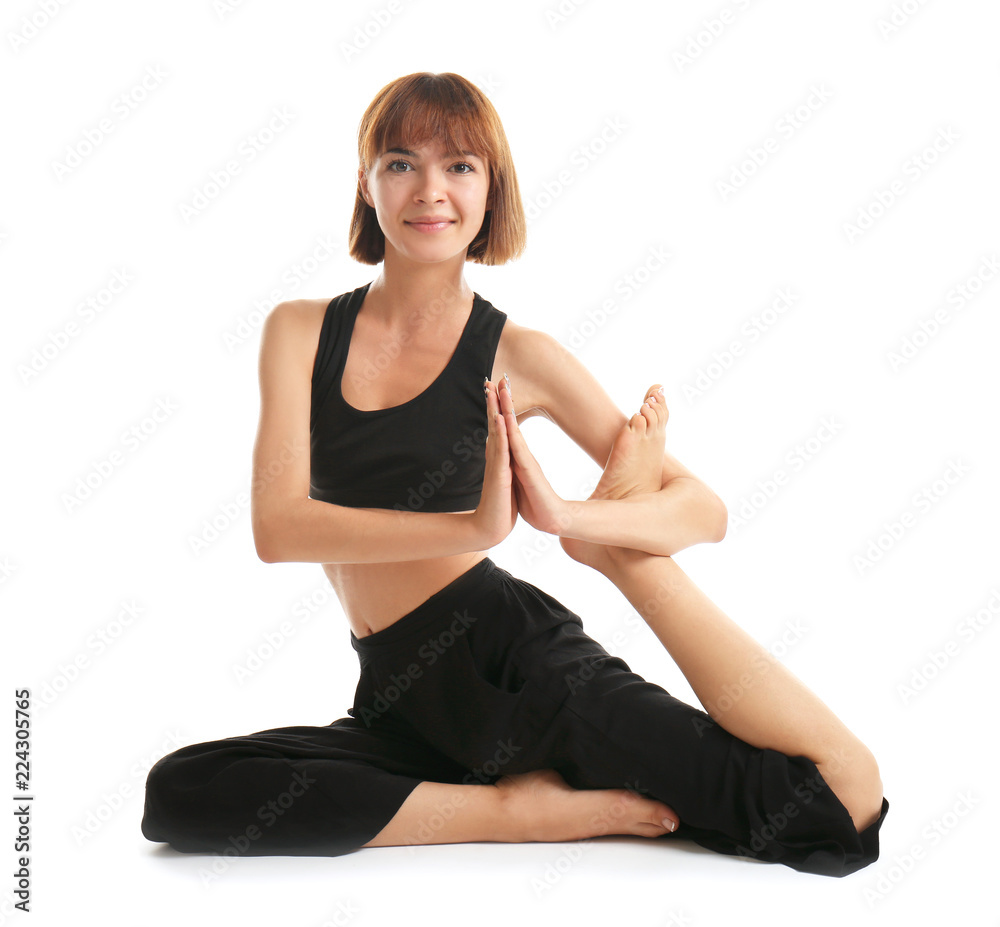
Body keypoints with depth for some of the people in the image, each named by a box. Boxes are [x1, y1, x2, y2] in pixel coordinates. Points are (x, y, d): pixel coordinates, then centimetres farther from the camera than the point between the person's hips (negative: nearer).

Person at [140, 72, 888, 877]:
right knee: (178, 794, -24)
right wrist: (475, 526, -24)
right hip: (401, 700, 4)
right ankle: (516, 808, -12)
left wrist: (575, 519, -24)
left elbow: (706, 511, -1)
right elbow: (278, 527, -10)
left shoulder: (517, 356, 0)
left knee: (843, 810, -18)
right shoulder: (301, 331, 6)